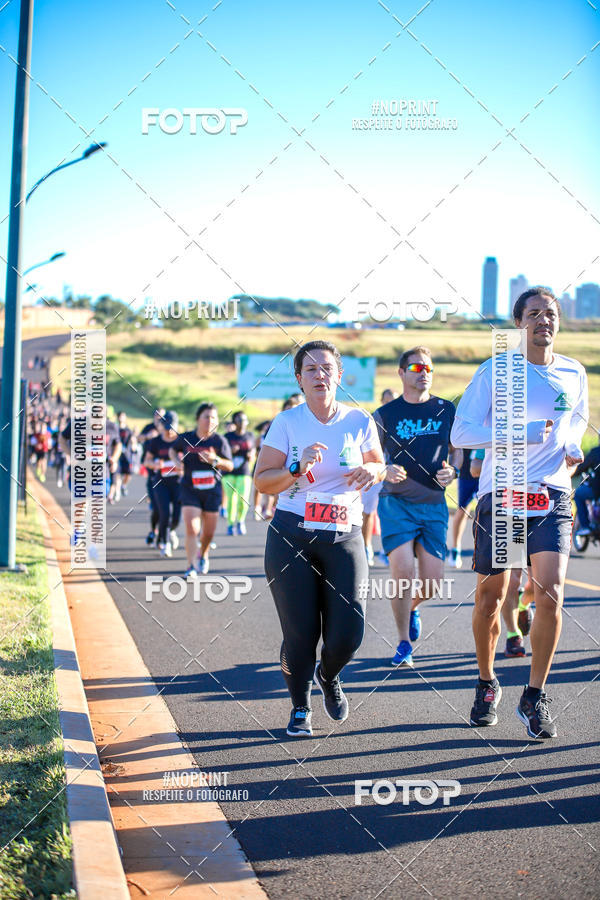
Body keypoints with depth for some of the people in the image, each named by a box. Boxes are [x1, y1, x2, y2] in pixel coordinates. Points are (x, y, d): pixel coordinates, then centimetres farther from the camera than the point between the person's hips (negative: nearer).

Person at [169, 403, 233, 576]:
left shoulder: (219, 441, -3)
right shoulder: (186, 439, -2)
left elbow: (230, 466, -3)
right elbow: (172, 450, 19)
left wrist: (215, 460, -20)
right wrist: (176, 460, -2)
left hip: (212, 492, 1)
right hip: (190, 490, -1)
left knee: (208, 532, 11)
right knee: (192, 529, -14)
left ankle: (202, 555, 42)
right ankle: (191, 566, -9)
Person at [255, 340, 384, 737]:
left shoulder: (359, 421, 5)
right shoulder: (286, 423, 0)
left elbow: (377, 463, 20)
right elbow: (262, 481, 0)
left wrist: (372, 471, -4)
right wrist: (298, 468, -18)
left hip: (344, 537, 1)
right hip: (291, 536, -1)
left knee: (348, 634, -7)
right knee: (300, 633, -3)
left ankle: (328, 676, 30)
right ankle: (301, 708, 22)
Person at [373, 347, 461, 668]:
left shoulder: (446, 410, 8)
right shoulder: (385, 414, 1)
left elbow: (457, 449, 18)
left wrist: (452, 470, -4)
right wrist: (385, 470, -16)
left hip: (434, 503, 3)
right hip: (396, 501, -3)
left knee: (432, 581, 0)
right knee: (402, 570, -16)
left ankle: (412, 607, 37)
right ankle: (404, 644, 0)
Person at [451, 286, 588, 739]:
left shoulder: (574, 374, 9)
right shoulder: (495, 371, -2)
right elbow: (461, 432, -8)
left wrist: (573, 446, 5)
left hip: (552, 497, 2)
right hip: (500, 495, -2)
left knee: (551, 594, -13)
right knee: (491, 596, 7)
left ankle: (535, 697, 2)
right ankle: (487, 685, 29)